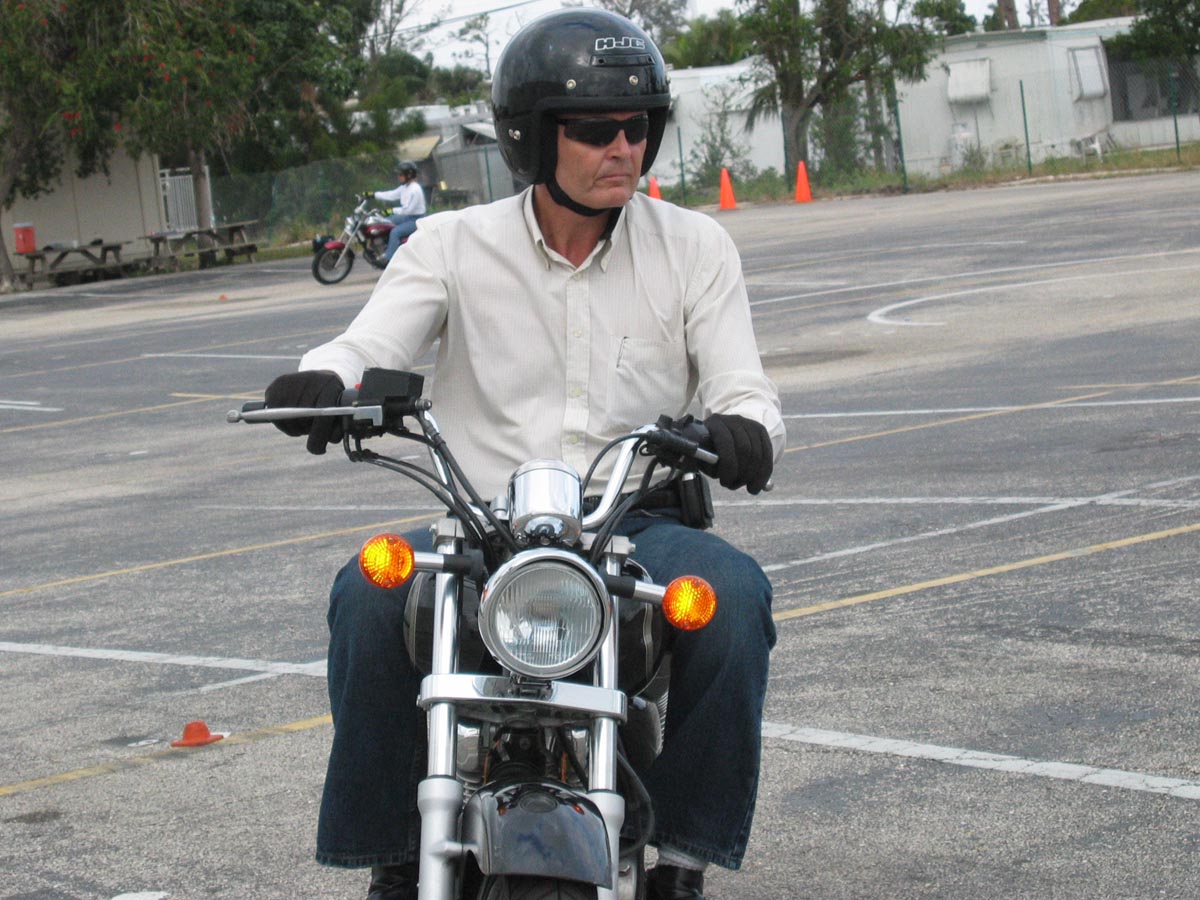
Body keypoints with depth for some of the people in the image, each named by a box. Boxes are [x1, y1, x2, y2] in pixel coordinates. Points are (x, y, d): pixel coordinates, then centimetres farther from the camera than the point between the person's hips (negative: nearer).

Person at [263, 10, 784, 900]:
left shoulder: (695, 248, 7)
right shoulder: (455, 245, 6)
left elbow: (744, 389, -1)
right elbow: (369, 343, -6)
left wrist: (742, 429, -27)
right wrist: (321, 382, -32)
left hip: (638, 523, 0)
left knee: (734, 594, -33)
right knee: (371, 594, -31)